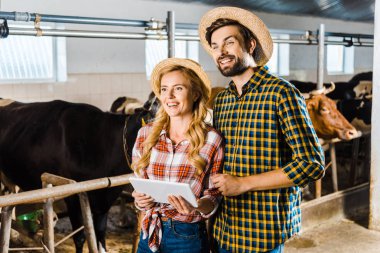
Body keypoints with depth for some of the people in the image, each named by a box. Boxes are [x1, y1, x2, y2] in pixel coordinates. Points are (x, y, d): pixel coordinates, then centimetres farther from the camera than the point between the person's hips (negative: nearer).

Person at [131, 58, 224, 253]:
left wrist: (195, 206, -23)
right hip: (149, 235, 3)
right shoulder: (146, 134, 1)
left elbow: (214, 196, -4)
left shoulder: (212, 140, -8)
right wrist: (140, 200, -11)